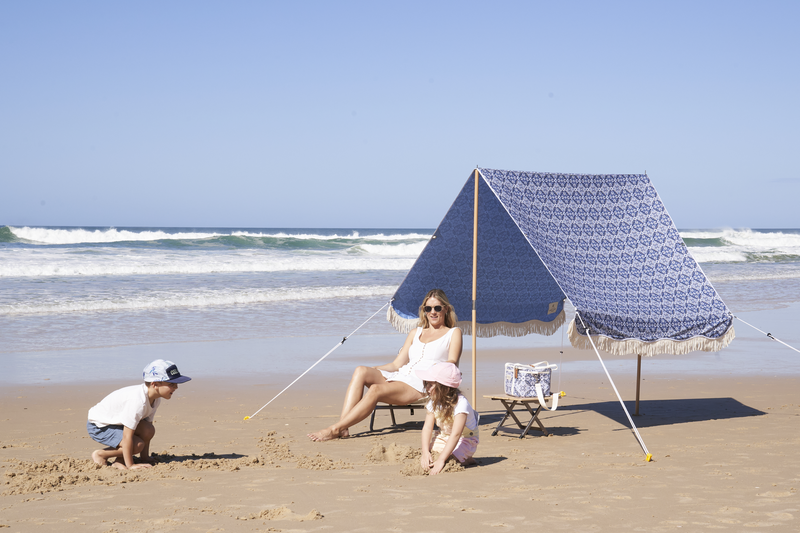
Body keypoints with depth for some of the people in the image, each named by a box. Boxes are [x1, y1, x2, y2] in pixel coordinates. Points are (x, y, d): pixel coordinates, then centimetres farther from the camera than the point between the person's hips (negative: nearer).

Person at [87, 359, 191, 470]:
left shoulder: (155, 398, -6)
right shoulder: (138, 401, -35)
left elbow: (147, 430, 2)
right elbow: (127, 436, -32)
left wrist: (145, 458, 1)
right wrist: (130, 465, -26)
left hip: (116, 421, 9)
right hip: (98, 427, -8)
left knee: (149, 430, -15)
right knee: (137, 445, -23)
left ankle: (119, 461, -1)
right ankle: (100, 455, -3)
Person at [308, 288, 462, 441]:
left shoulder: (453, 333, 14)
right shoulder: (415, 333, 29)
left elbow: (452, 363, 1)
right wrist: (373, 370, 8)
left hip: (422, 385, -6)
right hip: (400, 376, 6)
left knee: (376, 390, -32)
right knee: (361, 371, -22)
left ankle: (335, 429, -35)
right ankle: (343, 427, -35)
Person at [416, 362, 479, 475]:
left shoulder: (460, 403, -30)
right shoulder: (434, 402, -9)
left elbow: (455, 434, -35)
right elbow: (427, 427, -13)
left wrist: (441, 460, -41)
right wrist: (426, 452, -28)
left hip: (465, 439, -5)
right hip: (444, 436, 5)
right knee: (425, 459, -17)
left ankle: (465, 460, -4)